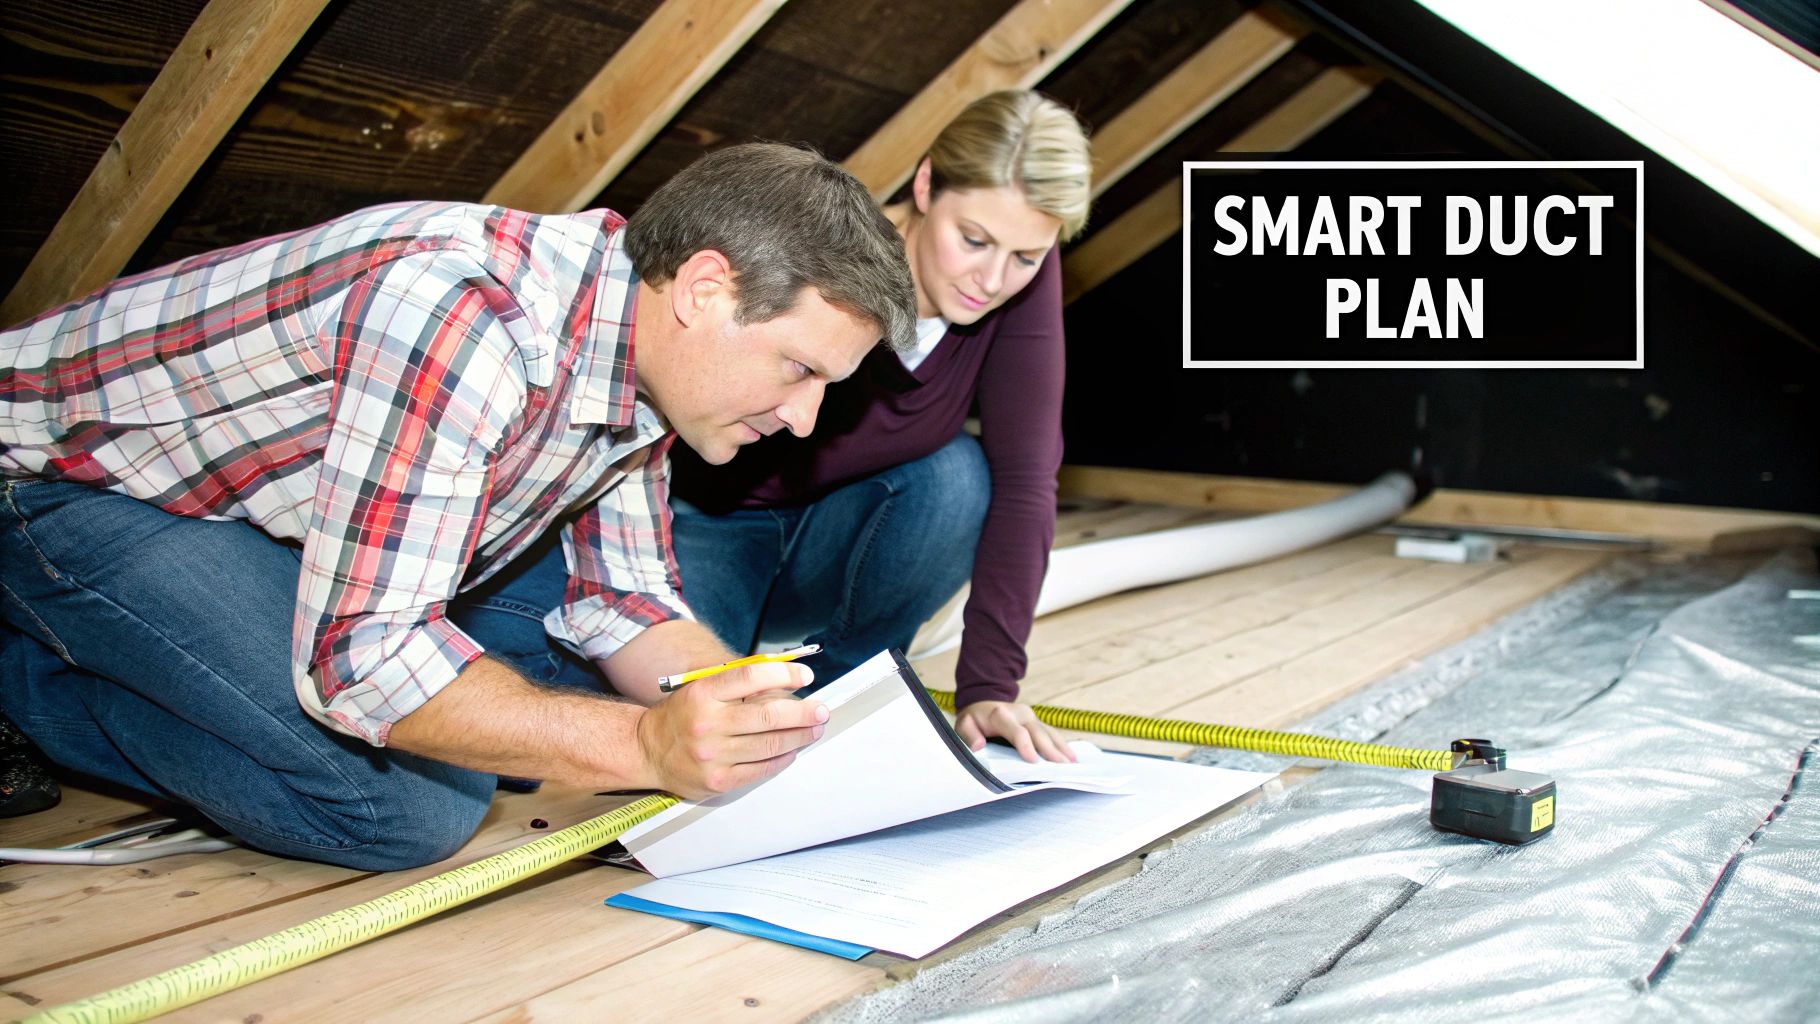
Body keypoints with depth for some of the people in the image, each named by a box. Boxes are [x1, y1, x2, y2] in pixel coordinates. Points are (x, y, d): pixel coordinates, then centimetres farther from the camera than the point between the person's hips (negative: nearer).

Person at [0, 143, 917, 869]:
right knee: (404, 809, -24)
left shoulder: (642, 344, -7)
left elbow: (622, 605, -1)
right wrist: (645, 746, -42)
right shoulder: (466, 316, -35)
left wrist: (786, 730, -16)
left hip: (281, 513, 9)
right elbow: (363, 656, -36)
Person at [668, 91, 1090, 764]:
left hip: (829, 544, 4)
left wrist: (989, 687, -28)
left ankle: (847, 681, -3)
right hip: (712, 526, -4)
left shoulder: (1026, 278, -17)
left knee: (960, 476, -28)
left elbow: (1023, 475, -22)